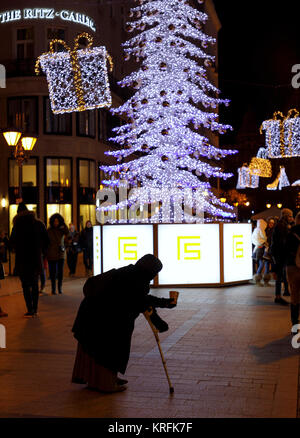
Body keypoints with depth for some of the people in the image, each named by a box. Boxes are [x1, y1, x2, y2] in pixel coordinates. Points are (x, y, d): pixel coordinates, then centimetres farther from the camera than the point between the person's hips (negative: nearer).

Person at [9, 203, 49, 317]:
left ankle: (30, 310, -2)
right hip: (36, 258, 4)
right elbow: (46, 241, 4)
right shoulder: (39, 224, 3)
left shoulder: (18, 226, -8)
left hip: (22, 259, -4)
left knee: (26, 285, 2)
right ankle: (35, 309, 16)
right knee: (35, 284, 15)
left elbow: (11, 243, -6)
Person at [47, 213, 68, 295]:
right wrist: (45, 254, -4)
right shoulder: (49, 231, -1)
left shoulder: (61, 229, 4)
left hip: (61, 253, 2)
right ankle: (53, 288, 7)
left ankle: (60, 287, 13)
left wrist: (63, 224, -17)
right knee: (53, 271, -1)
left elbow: (67, 233, -18)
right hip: (52, 254, -2)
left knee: (60, 271, 2)